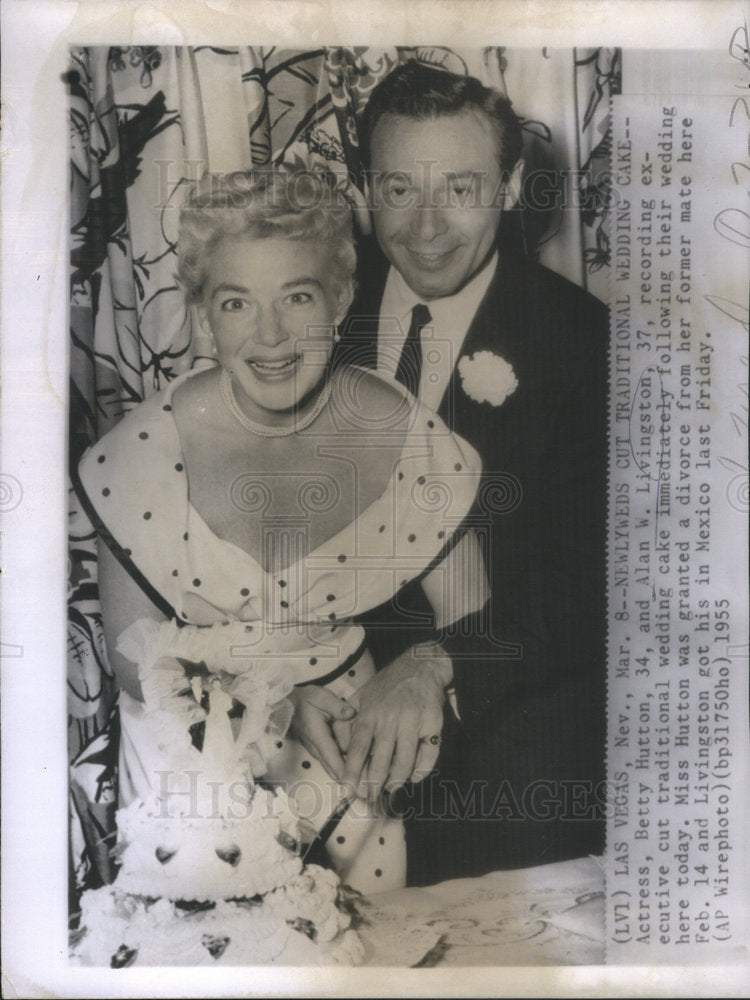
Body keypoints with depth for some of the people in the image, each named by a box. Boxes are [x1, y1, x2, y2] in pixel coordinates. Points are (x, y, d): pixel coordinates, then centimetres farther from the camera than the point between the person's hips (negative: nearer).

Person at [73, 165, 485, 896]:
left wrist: (416, 677, -23)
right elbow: (132, 661, -12)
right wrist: (285, 704, -21)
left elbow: (469, 625, -6)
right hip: (190, 751, -1)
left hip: (347, 752, 2)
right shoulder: (142, 457, -20)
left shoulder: (416, 447, -18)